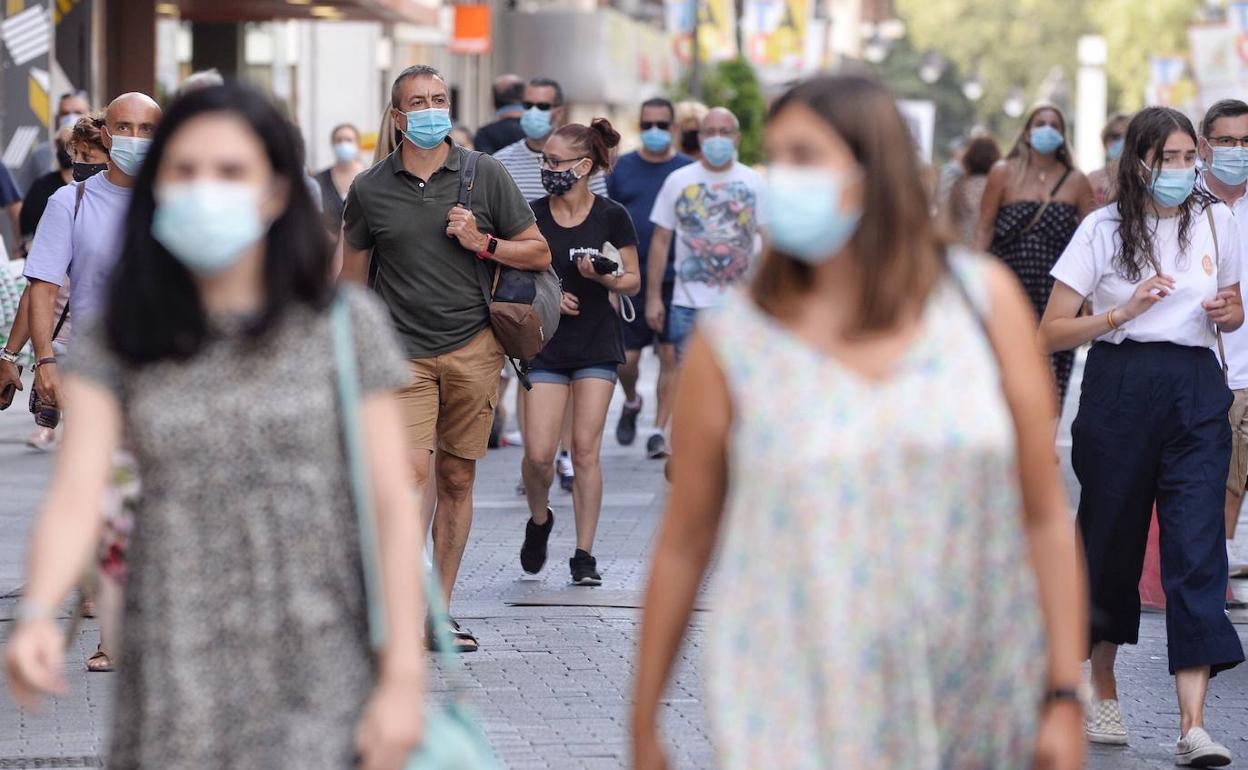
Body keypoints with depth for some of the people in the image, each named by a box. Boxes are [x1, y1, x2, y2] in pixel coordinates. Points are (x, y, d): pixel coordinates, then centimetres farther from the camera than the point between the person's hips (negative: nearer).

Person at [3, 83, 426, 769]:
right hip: (173, 683, 2)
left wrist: (404, 678, -7)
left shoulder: (342, 325, 0)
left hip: (315, 687, -2)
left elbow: (393, 508, -1)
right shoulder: (117, 344, 4)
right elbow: (75, 497, -8)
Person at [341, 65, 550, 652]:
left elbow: (539, 253, 9)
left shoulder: (485, 175, 4)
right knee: (412, 473, -16)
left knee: (456, 481, 4)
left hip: (475, 347, 1)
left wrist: (482, 244, -7)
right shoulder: (369, 190, 4)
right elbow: (353, 278, 14)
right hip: (404, 353, -1)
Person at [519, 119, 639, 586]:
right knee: (539, 454, -7)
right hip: (546, 343, 1)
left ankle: (584, 556, 5)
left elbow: (633, 282, 5)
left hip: (597, 342, -1)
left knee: (586, 450, -3)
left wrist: (604, 276, -16)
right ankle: (539, 521, 24)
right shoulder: (532, 215, 1)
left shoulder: (612, 217, -2)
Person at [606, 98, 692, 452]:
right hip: (632, 279, 1)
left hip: (676, 281, -1)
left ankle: (659, 430, 6)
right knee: (626, 359, 1)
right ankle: (631, 403, 31)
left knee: (671, 357, -2)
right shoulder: (623, 168, 6)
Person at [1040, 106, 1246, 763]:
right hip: (1119, 392, -1)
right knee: (1110, 538, 9)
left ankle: (1193, 725, -17)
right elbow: (1050, 333, -2)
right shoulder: (1103, 229, -1)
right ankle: (1104, 693, 30)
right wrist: (1123, 312, -15)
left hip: (1195, 395, 1)